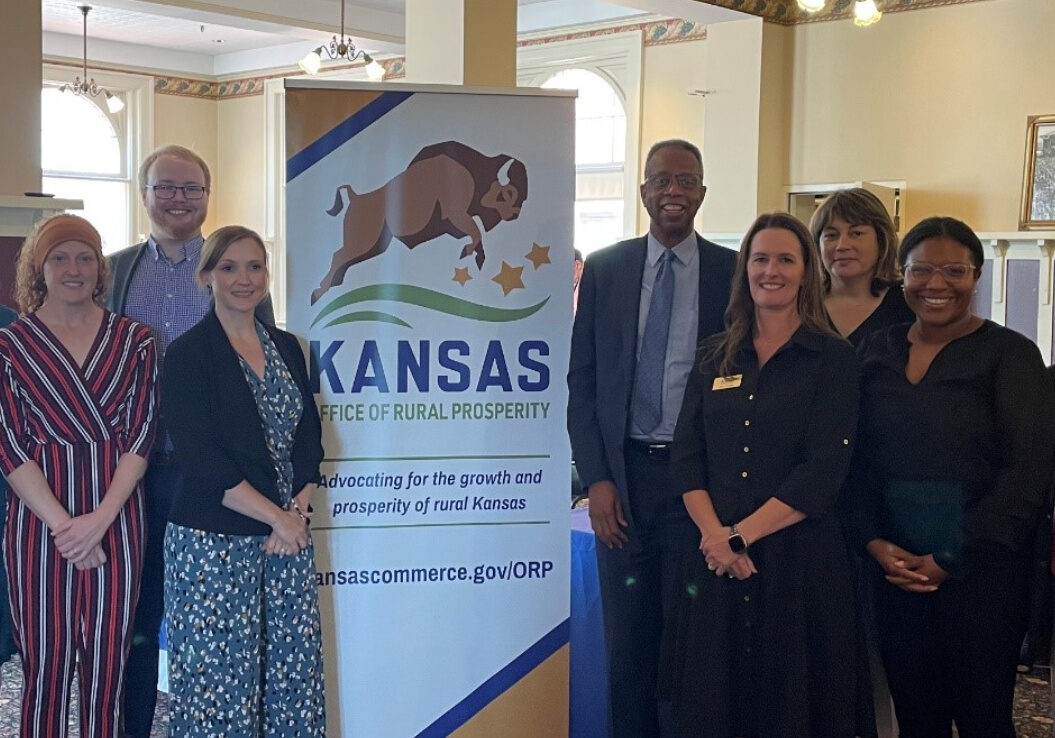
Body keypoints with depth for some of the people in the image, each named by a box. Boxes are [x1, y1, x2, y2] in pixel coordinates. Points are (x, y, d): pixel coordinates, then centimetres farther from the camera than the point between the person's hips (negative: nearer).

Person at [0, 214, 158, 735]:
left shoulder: (134, 341, 7)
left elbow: (140, 436, 1)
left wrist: (100, 519, -10)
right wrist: (62, 524, -12)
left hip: (117, 521, 1)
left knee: (107, 671, 6)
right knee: (45, 669, 4)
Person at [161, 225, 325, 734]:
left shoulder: (286, 348, 12)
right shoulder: (187, 355, -5)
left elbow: (309, 437, 11)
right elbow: (201, 461, -12)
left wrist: (298, 510, -5)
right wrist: (276, 518, -12)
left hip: (288, 534, 5)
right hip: (213, 541, -5)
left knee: (295, 669, 6)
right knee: (218, 677, 1)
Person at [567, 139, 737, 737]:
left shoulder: (733, 272, 1)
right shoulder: (604, 269, 5)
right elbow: (583, 380, 5)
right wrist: (596, 478, -3)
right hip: (624, 472, 2)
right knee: (627, 638, 10)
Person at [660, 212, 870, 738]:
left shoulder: (832, 359, -1)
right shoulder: (714, 358, 10)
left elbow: (825, 470, -10)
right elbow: (686, 457, 4)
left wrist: (741, 535, -12)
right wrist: (714, 533, -12)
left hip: (801, 559, -3)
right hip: (714, 559, 4)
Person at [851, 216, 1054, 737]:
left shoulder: (1009, 353, -5)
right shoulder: (877, 352, 8)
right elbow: (858, 458, 8)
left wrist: (952, 561, -12)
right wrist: (875, 542, -7)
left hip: (981, 573, -3)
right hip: (894, 568, 4)